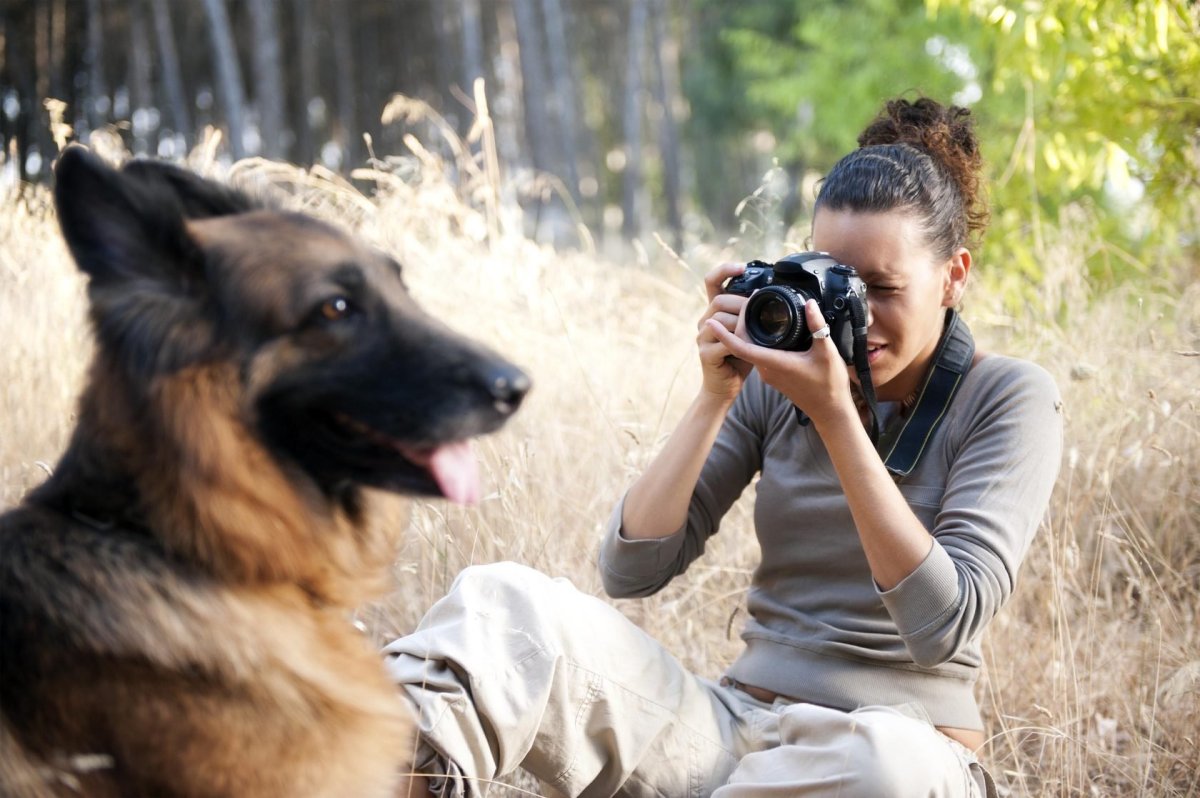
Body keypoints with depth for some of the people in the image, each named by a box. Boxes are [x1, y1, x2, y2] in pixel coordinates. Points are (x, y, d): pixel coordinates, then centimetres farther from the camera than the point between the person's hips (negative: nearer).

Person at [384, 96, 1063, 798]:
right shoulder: (777, 378, 7)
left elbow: (946, 624, -17)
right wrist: (717, 395, -9)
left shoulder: (1013, 400, -2)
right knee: (504, 601, -21)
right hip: (737, 725, 3)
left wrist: (835, 415, -19)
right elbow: (631, 569, 1)